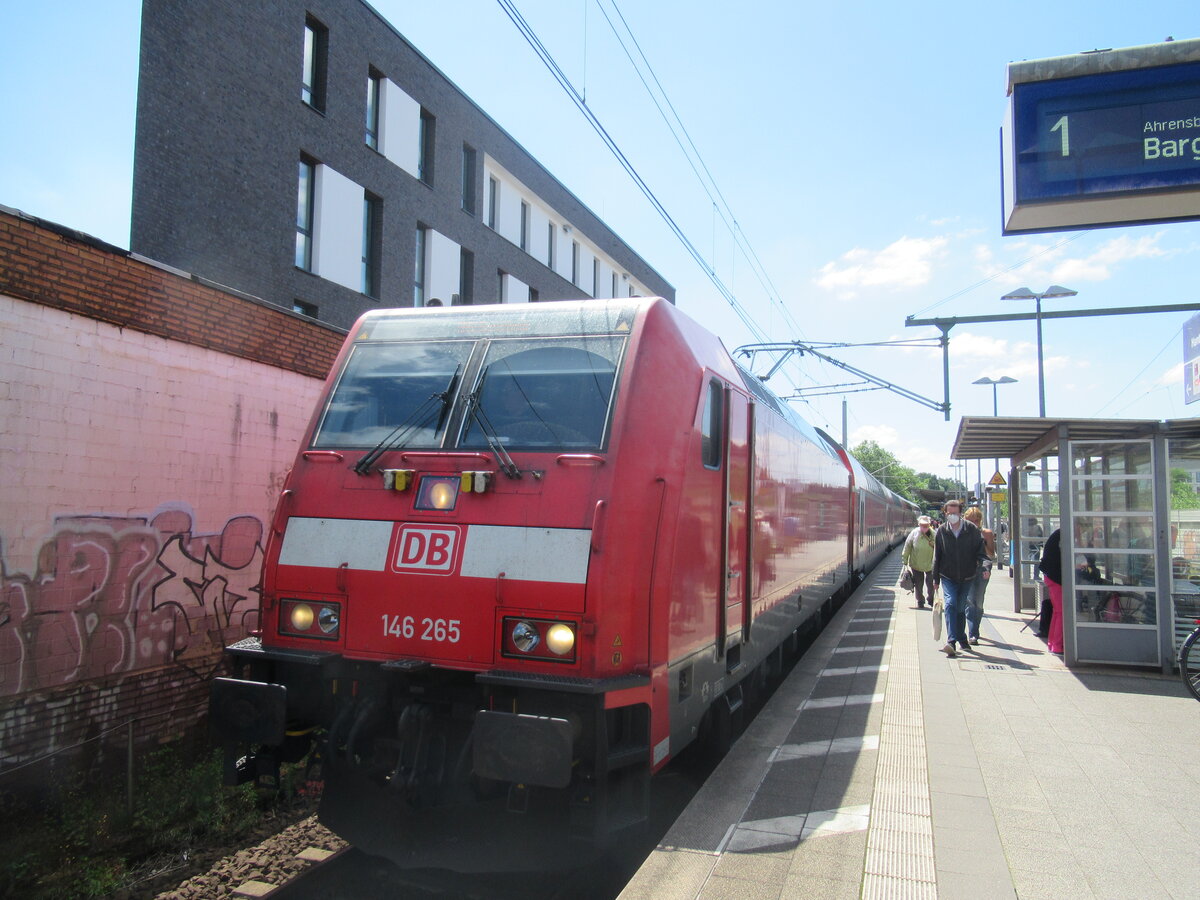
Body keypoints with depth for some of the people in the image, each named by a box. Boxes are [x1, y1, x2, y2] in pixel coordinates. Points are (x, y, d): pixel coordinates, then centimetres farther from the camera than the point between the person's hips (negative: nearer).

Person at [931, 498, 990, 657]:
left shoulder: (972, 530, -4)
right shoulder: (941, 532, -2)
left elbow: (980, 551, -3)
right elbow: (937, 557, 5)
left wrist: (986, 566, -22)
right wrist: (935, 579, 6)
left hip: (966, 577, 1)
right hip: (948, 577, -1)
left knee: (961, 608, 11)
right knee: (950, 604, -17)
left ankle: (961, 639, 30)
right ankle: (951, 641, -22)